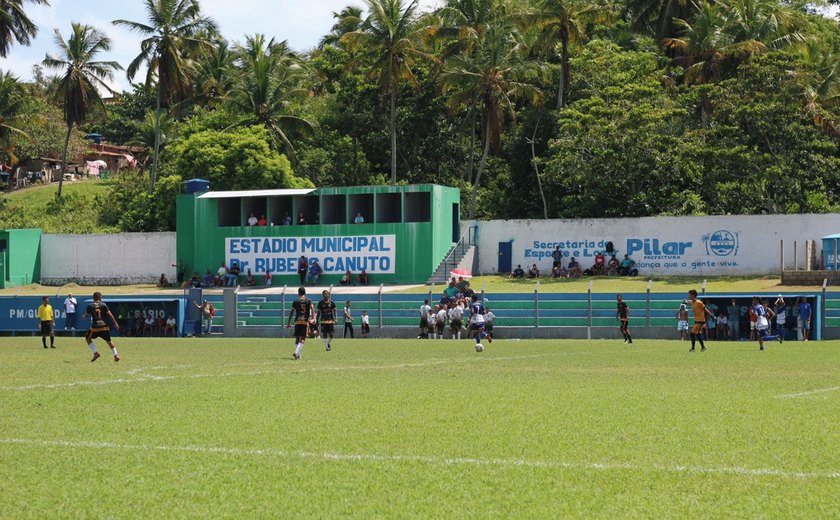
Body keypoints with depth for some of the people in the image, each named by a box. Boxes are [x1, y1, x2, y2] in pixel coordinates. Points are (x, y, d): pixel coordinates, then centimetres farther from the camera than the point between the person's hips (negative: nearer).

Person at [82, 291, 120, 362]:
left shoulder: (90, 306, 1)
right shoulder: (103, 305, 1)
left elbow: (86, 315, 17)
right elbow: (110, 315, -2)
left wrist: (83, 317, 41)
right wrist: (115, 324, 4)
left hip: (95, 327, -1)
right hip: (104, 327, 1)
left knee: (87, 339, 21)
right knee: (109, 340, 18)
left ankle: (95, 353, 6)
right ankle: (116, 355, 4)